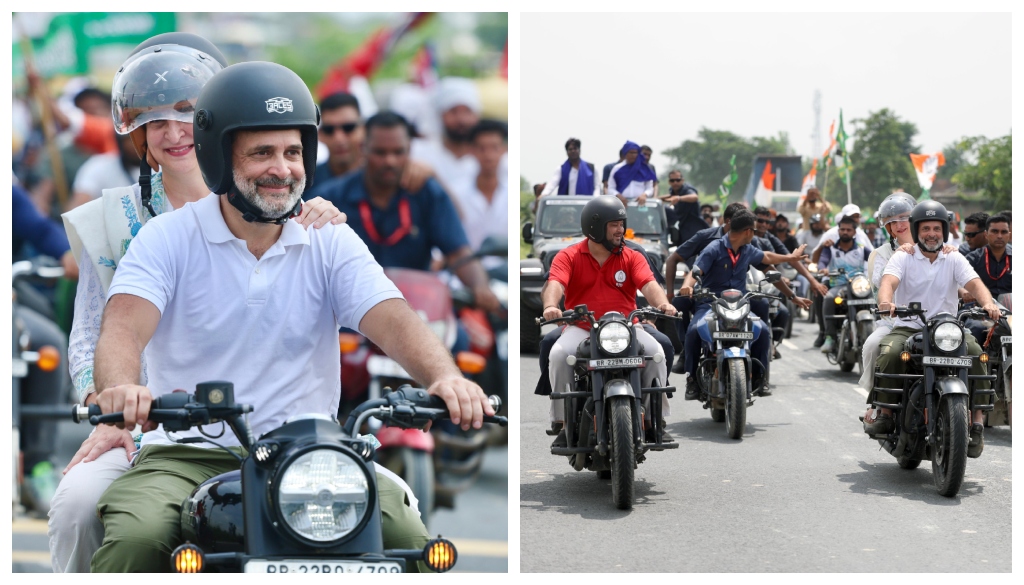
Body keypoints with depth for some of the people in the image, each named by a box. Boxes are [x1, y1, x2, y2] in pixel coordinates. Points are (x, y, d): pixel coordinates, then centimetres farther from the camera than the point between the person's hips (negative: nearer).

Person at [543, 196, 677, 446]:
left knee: (655, 351, -24)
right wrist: (550, 306, -38)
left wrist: (662, 303, -31)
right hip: (581, 328, -1)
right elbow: (555, 283, -14)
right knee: (559, 354, -30)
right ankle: (562, 422, -21)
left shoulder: (632, 257, 9)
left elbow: (649, 284, -8)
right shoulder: (569, 257, 4)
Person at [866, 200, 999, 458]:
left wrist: (988, 303, -29)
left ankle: (976, 419, -21)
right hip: (907, 328, -1)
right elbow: (888, 281, -15)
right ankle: (884, 412, -16)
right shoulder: (903, 258, 4)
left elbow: (974, 283, -6)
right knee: (890, 353, -32)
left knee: (975, 352, -27)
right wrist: (886, 302, -40)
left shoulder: (954, 260, 9)